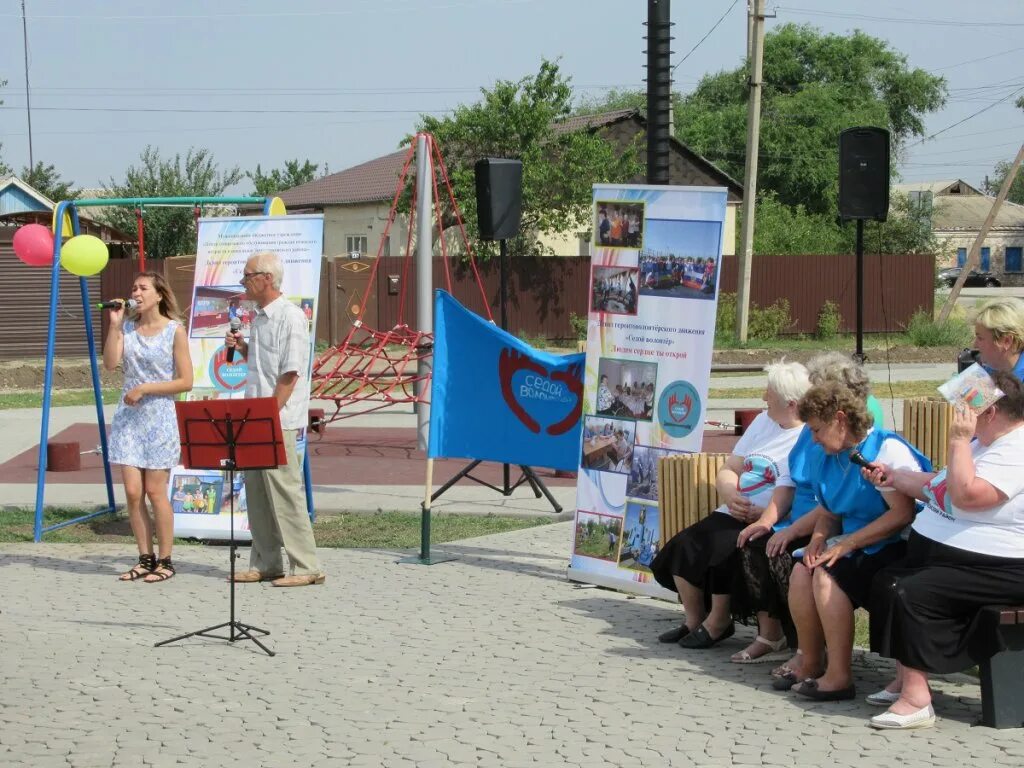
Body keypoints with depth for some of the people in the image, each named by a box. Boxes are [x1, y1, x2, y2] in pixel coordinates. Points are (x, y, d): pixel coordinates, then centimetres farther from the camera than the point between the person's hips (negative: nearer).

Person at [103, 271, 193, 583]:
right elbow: (110, 363, -6)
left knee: (155, 491, -3)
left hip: (159, 417, -4)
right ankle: (145, 559, 11)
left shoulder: (174, 330, -4)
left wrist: (144, 388, -13)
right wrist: (114, 325, -10)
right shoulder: (128, 327, 8)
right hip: (128, 417, 4)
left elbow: (186, 382, -7)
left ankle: (165, 561, 8)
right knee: (132, 492, 1)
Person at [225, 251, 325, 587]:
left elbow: (290, 373, -17)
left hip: (279, 421, -9)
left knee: (284, 493, -7)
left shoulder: (290, 317, -13)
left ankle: (306, 567, -2)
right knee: (256, 493, 10)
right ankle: (265, 564, 17)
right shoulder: (259, 319, 16)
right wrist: (243, 348, 8)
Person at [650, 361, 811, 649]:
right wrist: (730, 494, -5)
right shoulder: (763, 421, 17)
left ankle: (716, 624, -7)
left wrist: (761, 514, -24)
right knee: (682, 546, -11)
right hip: (730, 515, 8)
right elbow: (728, 471, 17)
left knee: (722, 552, -29)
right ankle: (694, 621, 6)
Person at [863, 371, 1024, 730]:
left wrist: (959, 440, -23)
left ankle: (916, 699, -23)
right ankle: (905, 677, 13)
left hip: (995, 569, -12)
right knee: (885, 583, 7)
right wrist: (893, 477, 15)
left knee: (911, 593, -25)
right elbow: (940, 486, 23)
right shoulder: (986, 442, 14)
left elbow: (966, 494, -31)